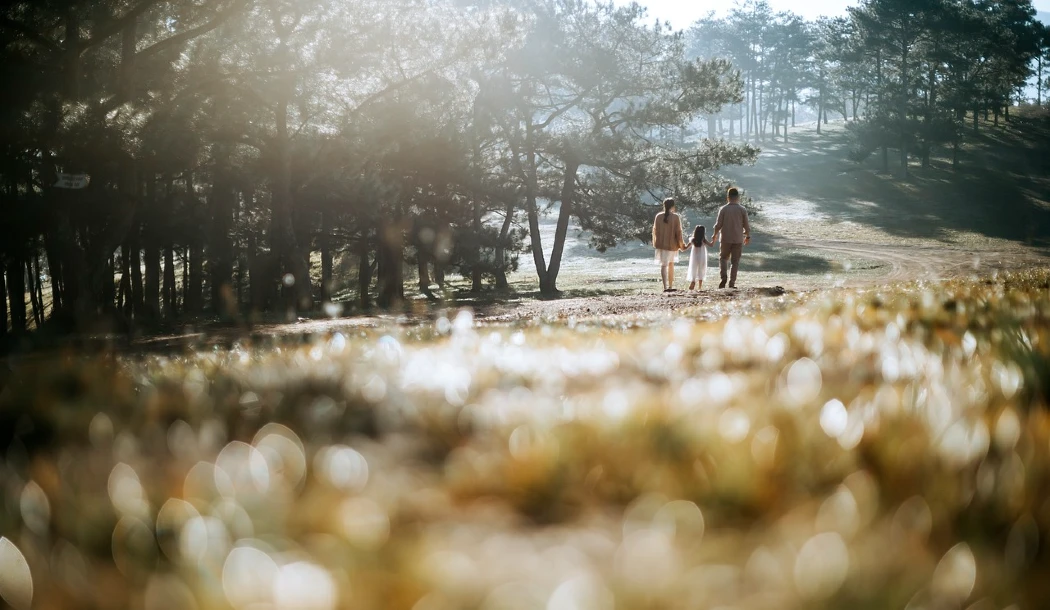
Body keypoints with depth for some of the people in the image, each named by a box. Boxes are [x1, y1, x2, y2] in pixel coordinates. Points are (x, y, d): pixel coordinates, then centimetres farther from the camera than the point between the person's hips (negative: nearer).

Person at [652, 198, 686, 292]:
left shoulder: (658, 216, -2)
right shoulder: (676, 217, -9)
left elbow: (655, 230, 6)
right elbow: (678, 232, -8)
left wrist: (655, 243, 20)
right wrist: (682, 245, 2)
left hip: (661, 244, 1)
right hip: (672, 244, -1)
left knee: (664, 265, -2)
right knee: (671, 264, 19)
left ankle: (666, 287, -18)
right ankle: (671, 286, 23)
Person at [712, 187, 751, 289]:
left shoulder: (723, 209, -5)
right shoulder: (742, 210, -4)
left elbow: (719, 224, -5)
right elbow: (747, 225, 0)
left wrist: (715, 235, 11)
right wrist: (748, 236, 15)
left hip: (725, 238, 0)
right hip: (738, 239, 0)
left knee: (723, 258, 14)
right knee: (735, 261, 6)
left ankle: (724, 277, -8)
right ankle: (732, 283, 2)